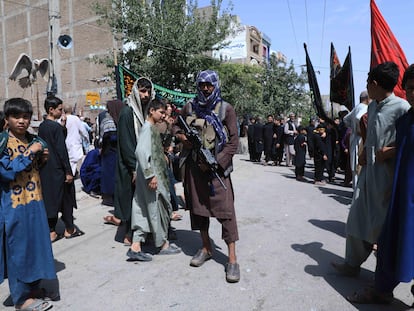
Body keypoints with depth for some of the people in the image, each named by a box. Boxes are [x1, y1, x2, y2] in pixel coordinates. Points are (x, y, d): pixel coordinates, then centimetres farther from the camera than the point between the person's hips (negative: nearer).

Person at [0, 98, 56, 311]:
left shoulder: (33, 140, 9)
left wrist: (42, 159, -1)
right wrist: (29, 152, -19)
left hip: (35, 201, 6)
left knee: (36, 243, 15)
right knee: (18, 249, 4)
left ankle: (32, 285, 34)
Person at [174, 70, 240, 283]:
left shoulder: (225, 109, -2)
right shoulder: (189, 107, 8)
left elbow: (233, 141, -5)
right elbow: (177, 127, 20)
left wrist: (217, 162, -14)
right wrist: (182, 136, -4)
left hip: (217, 166, -4)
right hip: (194, 165, 5)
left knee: (225, 210, -7)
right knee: (197, 206, 12)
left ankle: (232, 259, 0)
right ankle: (206, 249, 29)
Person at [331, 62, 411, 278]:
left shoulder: (401, 108, -12)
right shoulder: (372, 106, 12)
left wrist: (389, 152, -18)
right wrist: (364, 152, 9)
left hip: (387, 173, -7)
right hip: (368, 169, 7)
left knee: (383, 224, 4)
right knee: (357, 218, 9)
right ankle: (352, 264, 22)